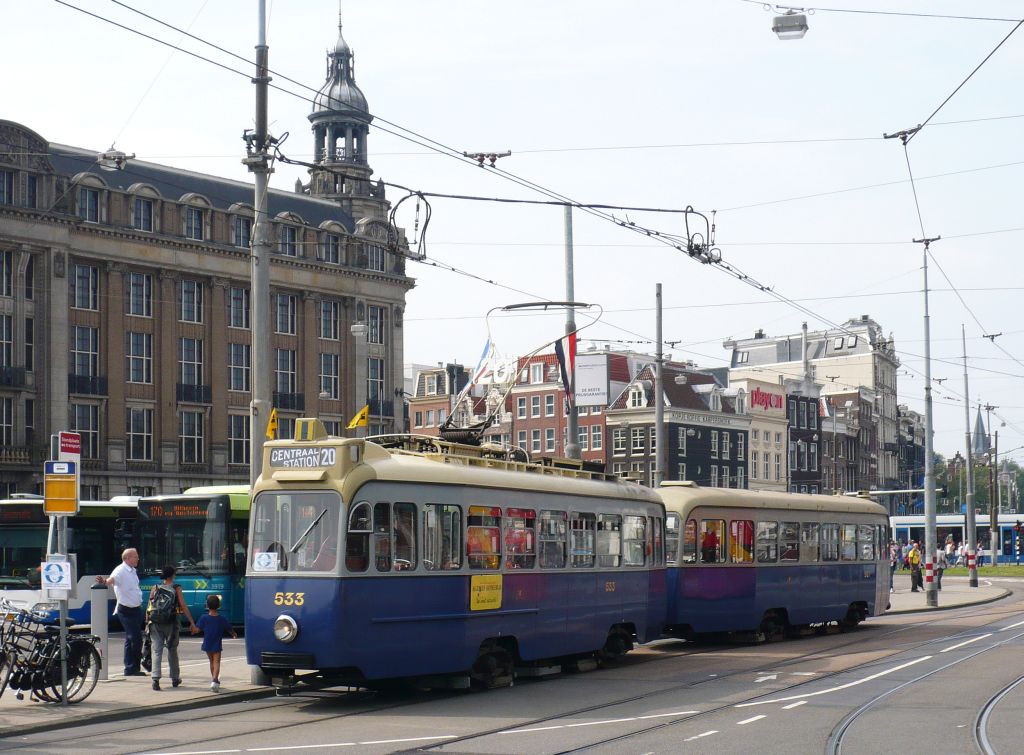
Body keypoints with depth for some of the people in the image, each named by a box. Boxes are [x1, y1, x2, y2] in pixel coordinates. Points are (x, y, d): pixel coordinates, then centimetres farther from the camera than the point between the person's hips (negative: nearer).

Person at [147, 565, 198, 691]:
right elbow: (183, 607, -6)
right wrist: (192, 623, -5)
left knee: (157, 651, -2)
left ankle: (156, 679, -20)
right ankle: (175, 679, 26)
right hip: (171, 624, -1)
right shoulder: (176, 588, -1)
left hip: (156, 624, 1)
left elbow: (149, 607, 4)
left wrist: (148, 622, 11)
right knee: (172, 651, 15)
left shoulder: (155, 588, 6)